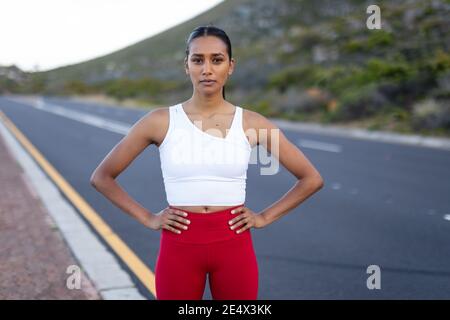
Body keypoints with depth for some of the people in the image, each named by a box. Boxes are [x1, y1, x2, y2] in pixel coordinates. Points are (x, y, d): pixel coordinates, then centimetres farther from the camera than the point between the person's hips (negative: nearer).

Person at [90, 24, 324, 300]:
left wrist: (266, 217, 0)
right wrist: (147, 218, -2)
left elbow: (312, 179, 4)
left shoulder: (252, 123, -3)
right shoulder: (161, 121, -4)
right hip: (179, 246, 0)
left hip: (234, 246, 1)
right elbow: (102, 177, 3)